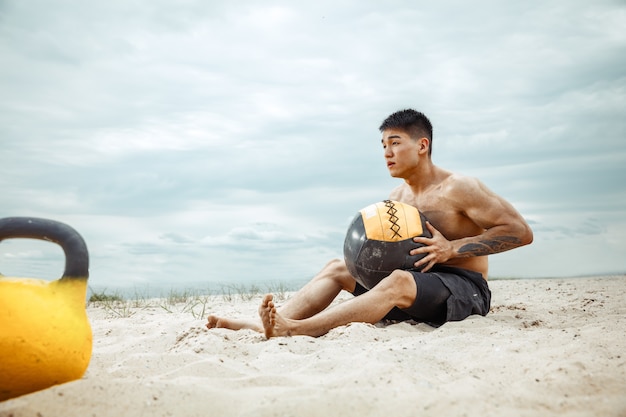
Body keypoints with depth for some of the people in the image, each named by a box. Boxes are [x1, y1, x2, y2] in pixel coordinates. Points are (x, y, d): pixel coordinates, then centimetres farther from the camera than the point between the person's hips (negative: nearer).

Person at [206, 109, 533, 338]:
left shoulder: (458, 189, -11)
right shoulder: (396, 197, 11)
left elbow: (521, 232, -13)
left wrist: (451, 249, -21)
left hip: (465, 289, -7)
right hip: (418, 280, 8)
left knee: (399, 282, -38)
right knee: (337, 268, -1)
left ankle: (293, 330, -47)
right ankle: (260, 322, -19)